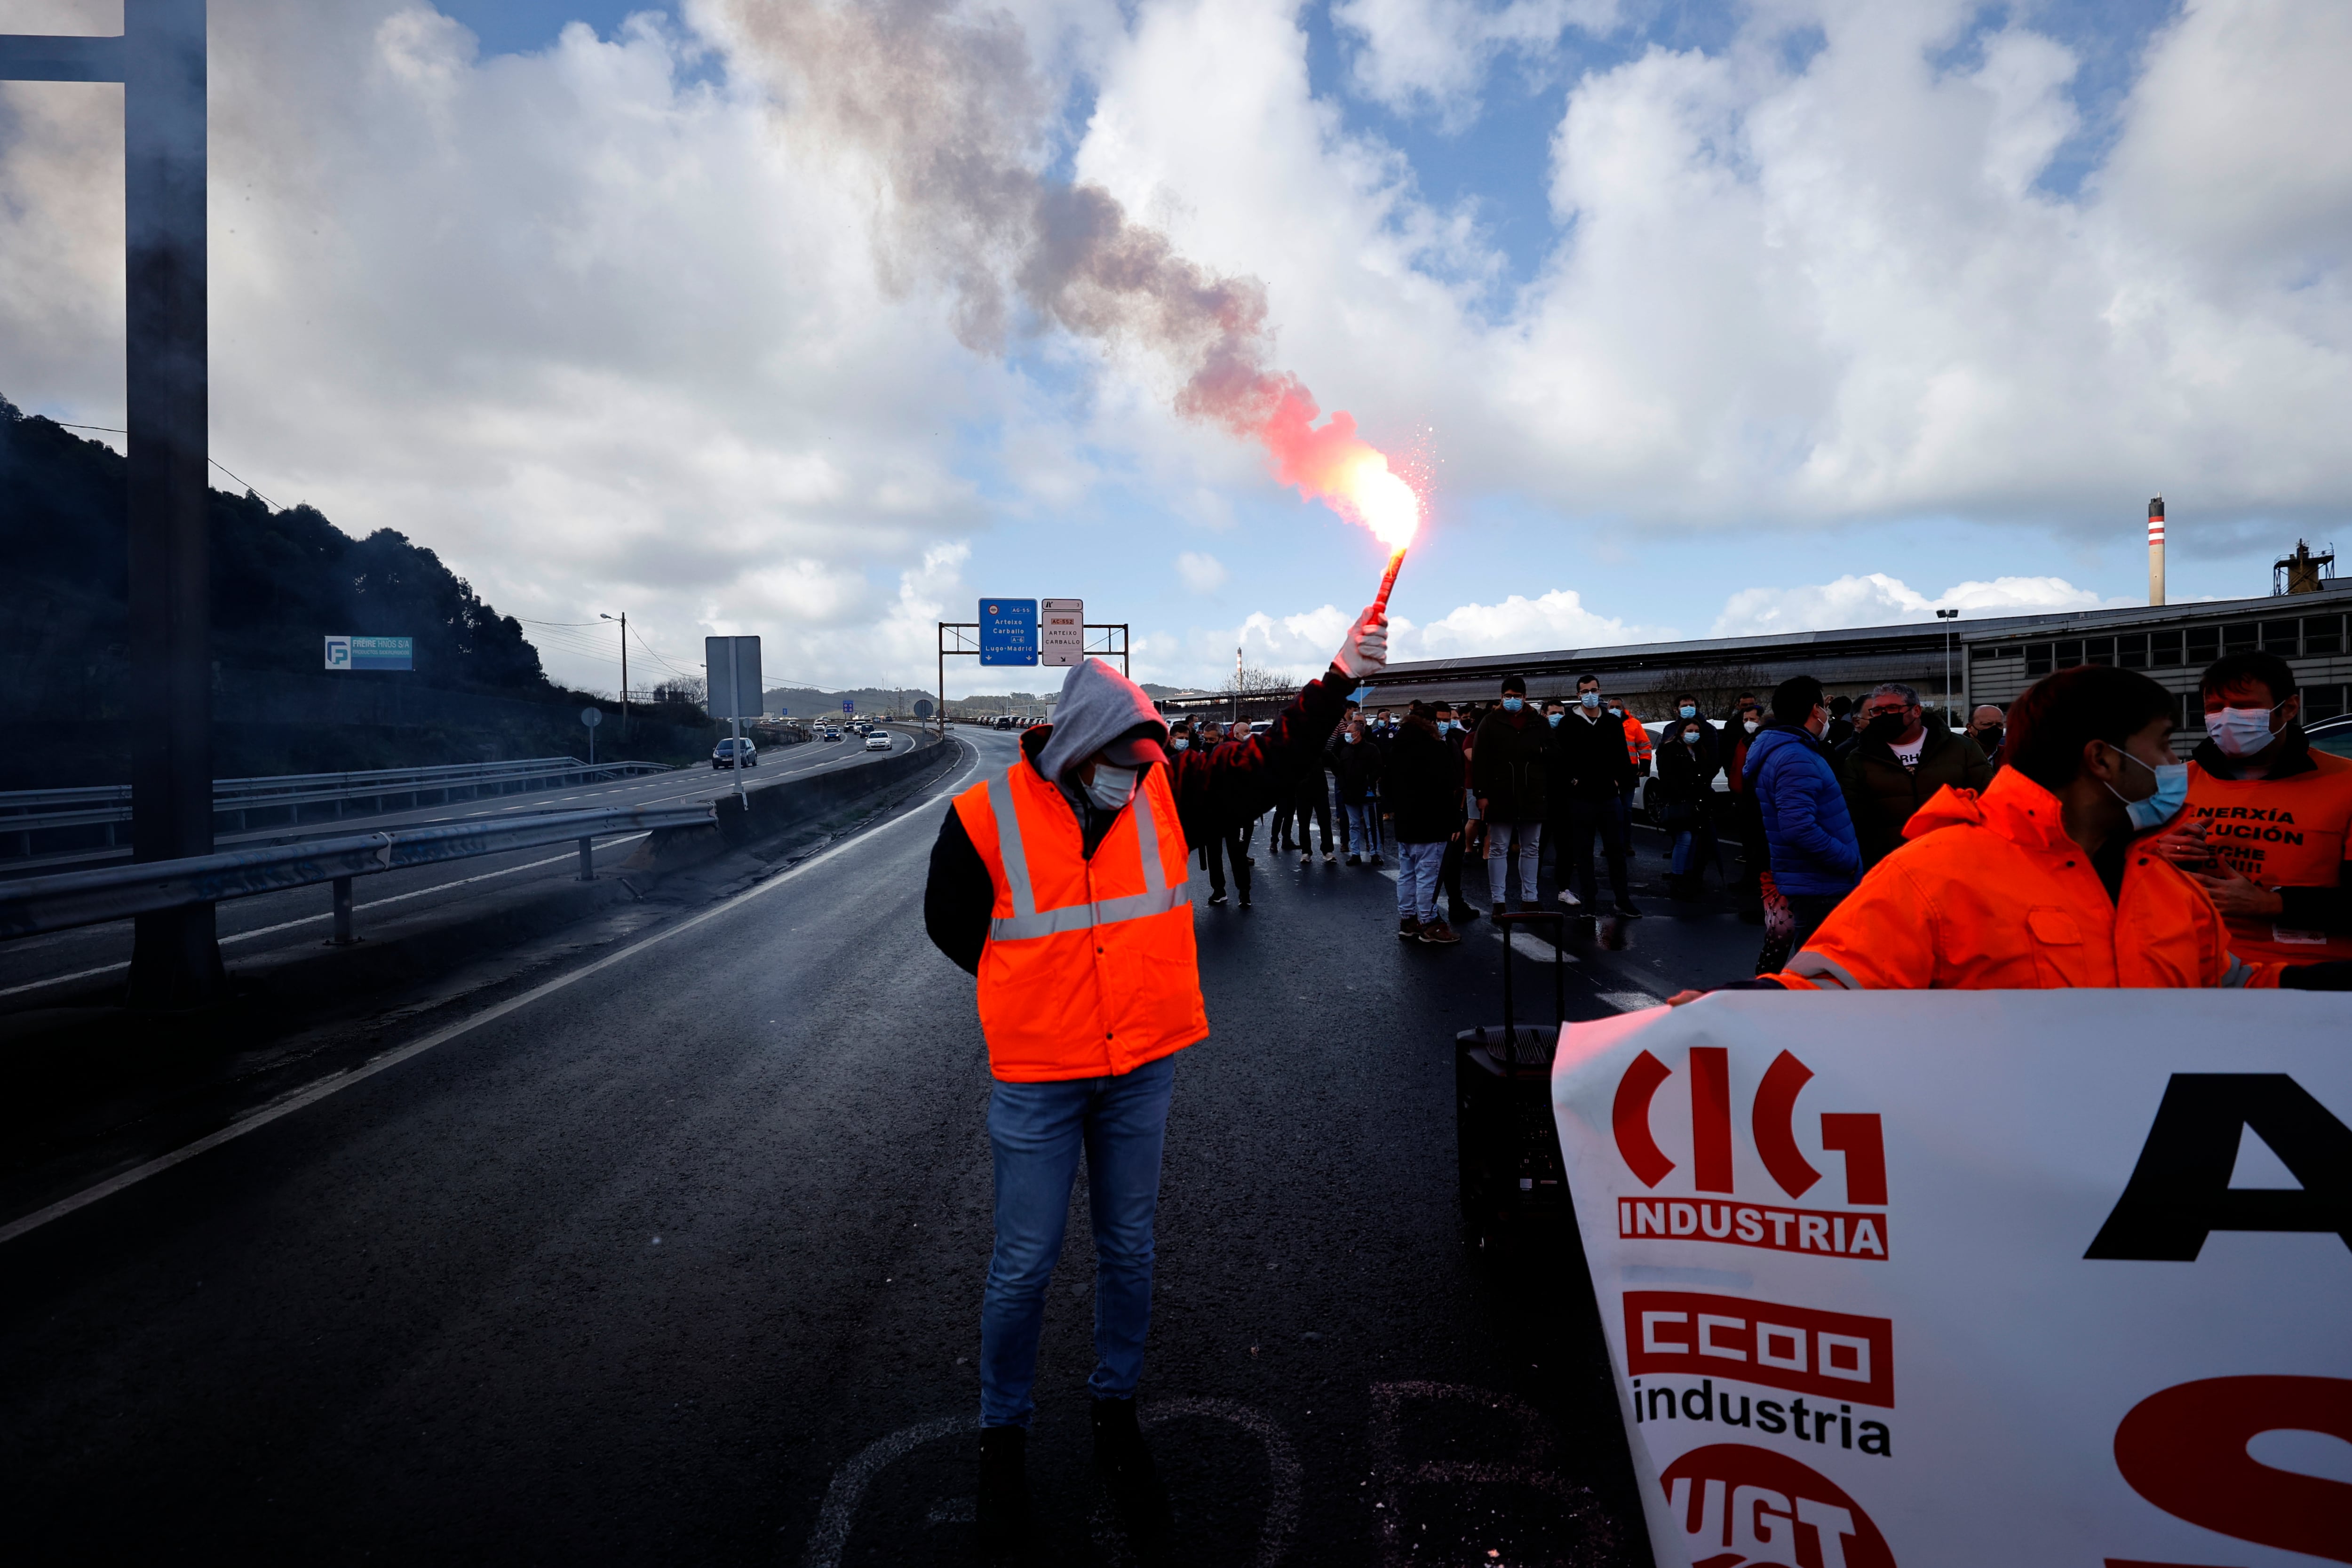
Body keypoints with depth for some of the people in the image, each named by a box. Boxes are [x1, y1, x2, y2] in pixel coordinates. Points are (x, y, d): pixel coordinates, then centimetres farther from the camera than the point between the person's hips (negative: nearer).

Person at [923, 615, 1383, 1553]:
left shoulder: (1166, 789, -8)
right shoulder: (986, 817, -17)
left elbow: (1271, 763, -5)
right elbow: (950, 925, -2)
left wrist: (1340, 678, -16)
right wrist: (1045, 992, 4)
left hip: (1143, 1068, 3)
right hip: (1038, 1077, -3)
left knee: (1129, 1249, 18)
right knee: (1024, 1266, 9)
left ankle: (1116, 1415, 40)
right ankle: (1003, 1437, 34)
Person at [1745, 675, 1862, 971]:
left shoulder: (1785, 750, 14)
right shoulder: (1796, 759, -21)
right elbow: (1799, 827, -31)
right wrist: (1849, 860, -21)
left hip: (1813, 880, 11)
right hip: (1819, 884, -11)